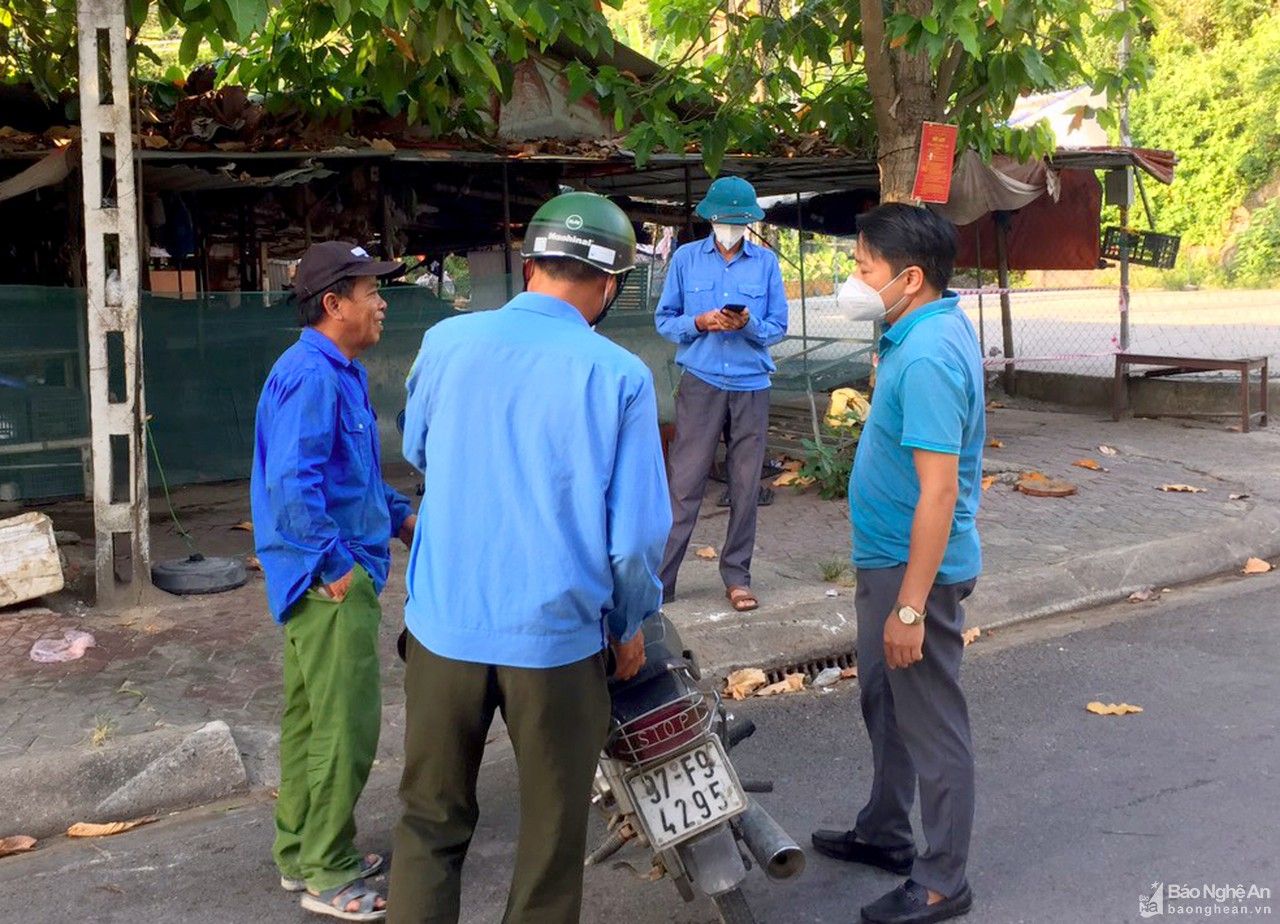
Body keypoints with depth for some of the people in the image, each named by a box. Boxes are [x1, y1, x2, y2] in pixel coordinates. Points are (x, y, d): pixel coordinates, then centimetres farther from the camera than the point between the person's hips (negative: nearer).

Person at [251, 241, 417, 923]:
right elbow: (293, 484, -27)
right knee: (348, 724, -4)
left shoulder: (340, 372, 15)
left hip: (326, 576, 11)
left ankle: (302, 853, 30)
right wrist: (338, 566, -23)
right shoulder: (311, 375, -18)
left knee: (310, 716, 17)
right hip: (331, 580, -11)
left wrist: (400, 518, 19)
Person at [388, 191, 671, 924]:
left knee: (432, 821, 18)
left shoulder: (446, 341, -2)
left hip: (445, 625, 3)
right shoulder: (619, 376, -11)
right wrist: (630, 623, 6)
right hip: (557, 635, -2)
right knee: (552, 836, 16)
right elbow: (639, 530, -11)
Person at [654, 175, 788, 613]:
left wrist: (749, 323, -15)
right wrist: (700, 322, -14)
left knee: (746, 486, 6)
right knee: (685, 483, -4)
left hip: (751, 386, 2)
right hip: (701, 384, -2)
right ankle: (659, 580, 0)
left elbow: (778, 327, 6)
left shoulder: (766, 262, 6)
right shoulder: (686, 258, 4)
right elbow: (664, 319, 5)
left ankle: (737, 575, 17)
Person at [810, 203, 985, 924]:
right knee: (885, 703, 24)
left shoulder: (927, 358, -26)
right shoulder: (940, 324, 6)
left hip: (914, 567, -10)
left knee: (931, 725, 4)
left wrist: (910, 607, -25)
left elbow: (939, 492, -28)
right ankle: (886, 835, 42)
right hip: (887, 557, 10)